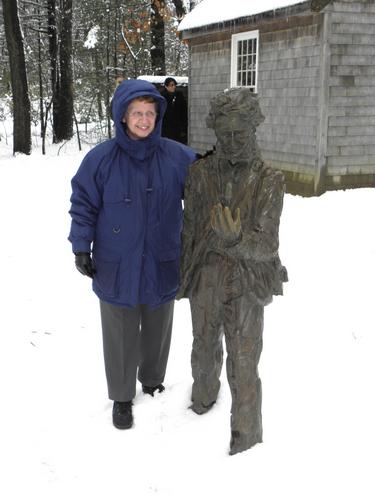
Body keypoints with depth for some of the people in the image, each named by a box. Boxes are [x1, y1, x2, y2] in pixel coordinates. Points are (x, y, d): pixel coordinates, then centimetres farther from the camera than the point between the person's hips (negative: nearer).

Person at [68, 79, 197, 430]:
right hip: (117, 268, -2)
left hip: (162, 266, 2)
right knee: (121, 335, 11)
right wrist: (81, 247, -7)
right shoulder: (101, 159, -10)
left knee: (157, 331, 19)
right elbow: (83, 204, -3)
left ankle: (153, 381, 44)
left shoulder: (178, 157, -5)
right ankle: (121, 397, 30)